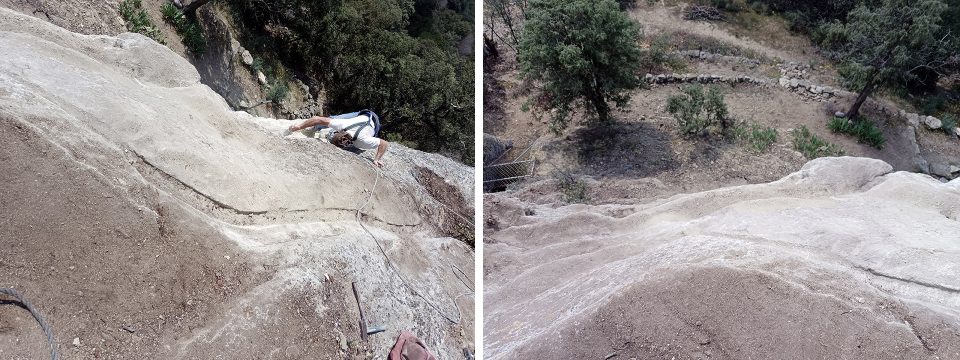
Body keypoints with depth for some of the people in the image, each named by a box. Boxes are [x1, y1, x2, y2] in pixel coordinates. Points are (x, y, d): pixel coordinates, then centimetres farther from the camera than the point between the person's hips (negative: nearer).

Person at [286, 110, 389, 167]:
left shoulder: (363, 141, -47)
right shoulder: (341, 125, -40)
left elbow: (385, 143, -41)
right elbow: (317, 118, -39)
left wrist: (376, 159, -47)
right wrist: (299, 126, -42)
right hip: (360, 115, 3)